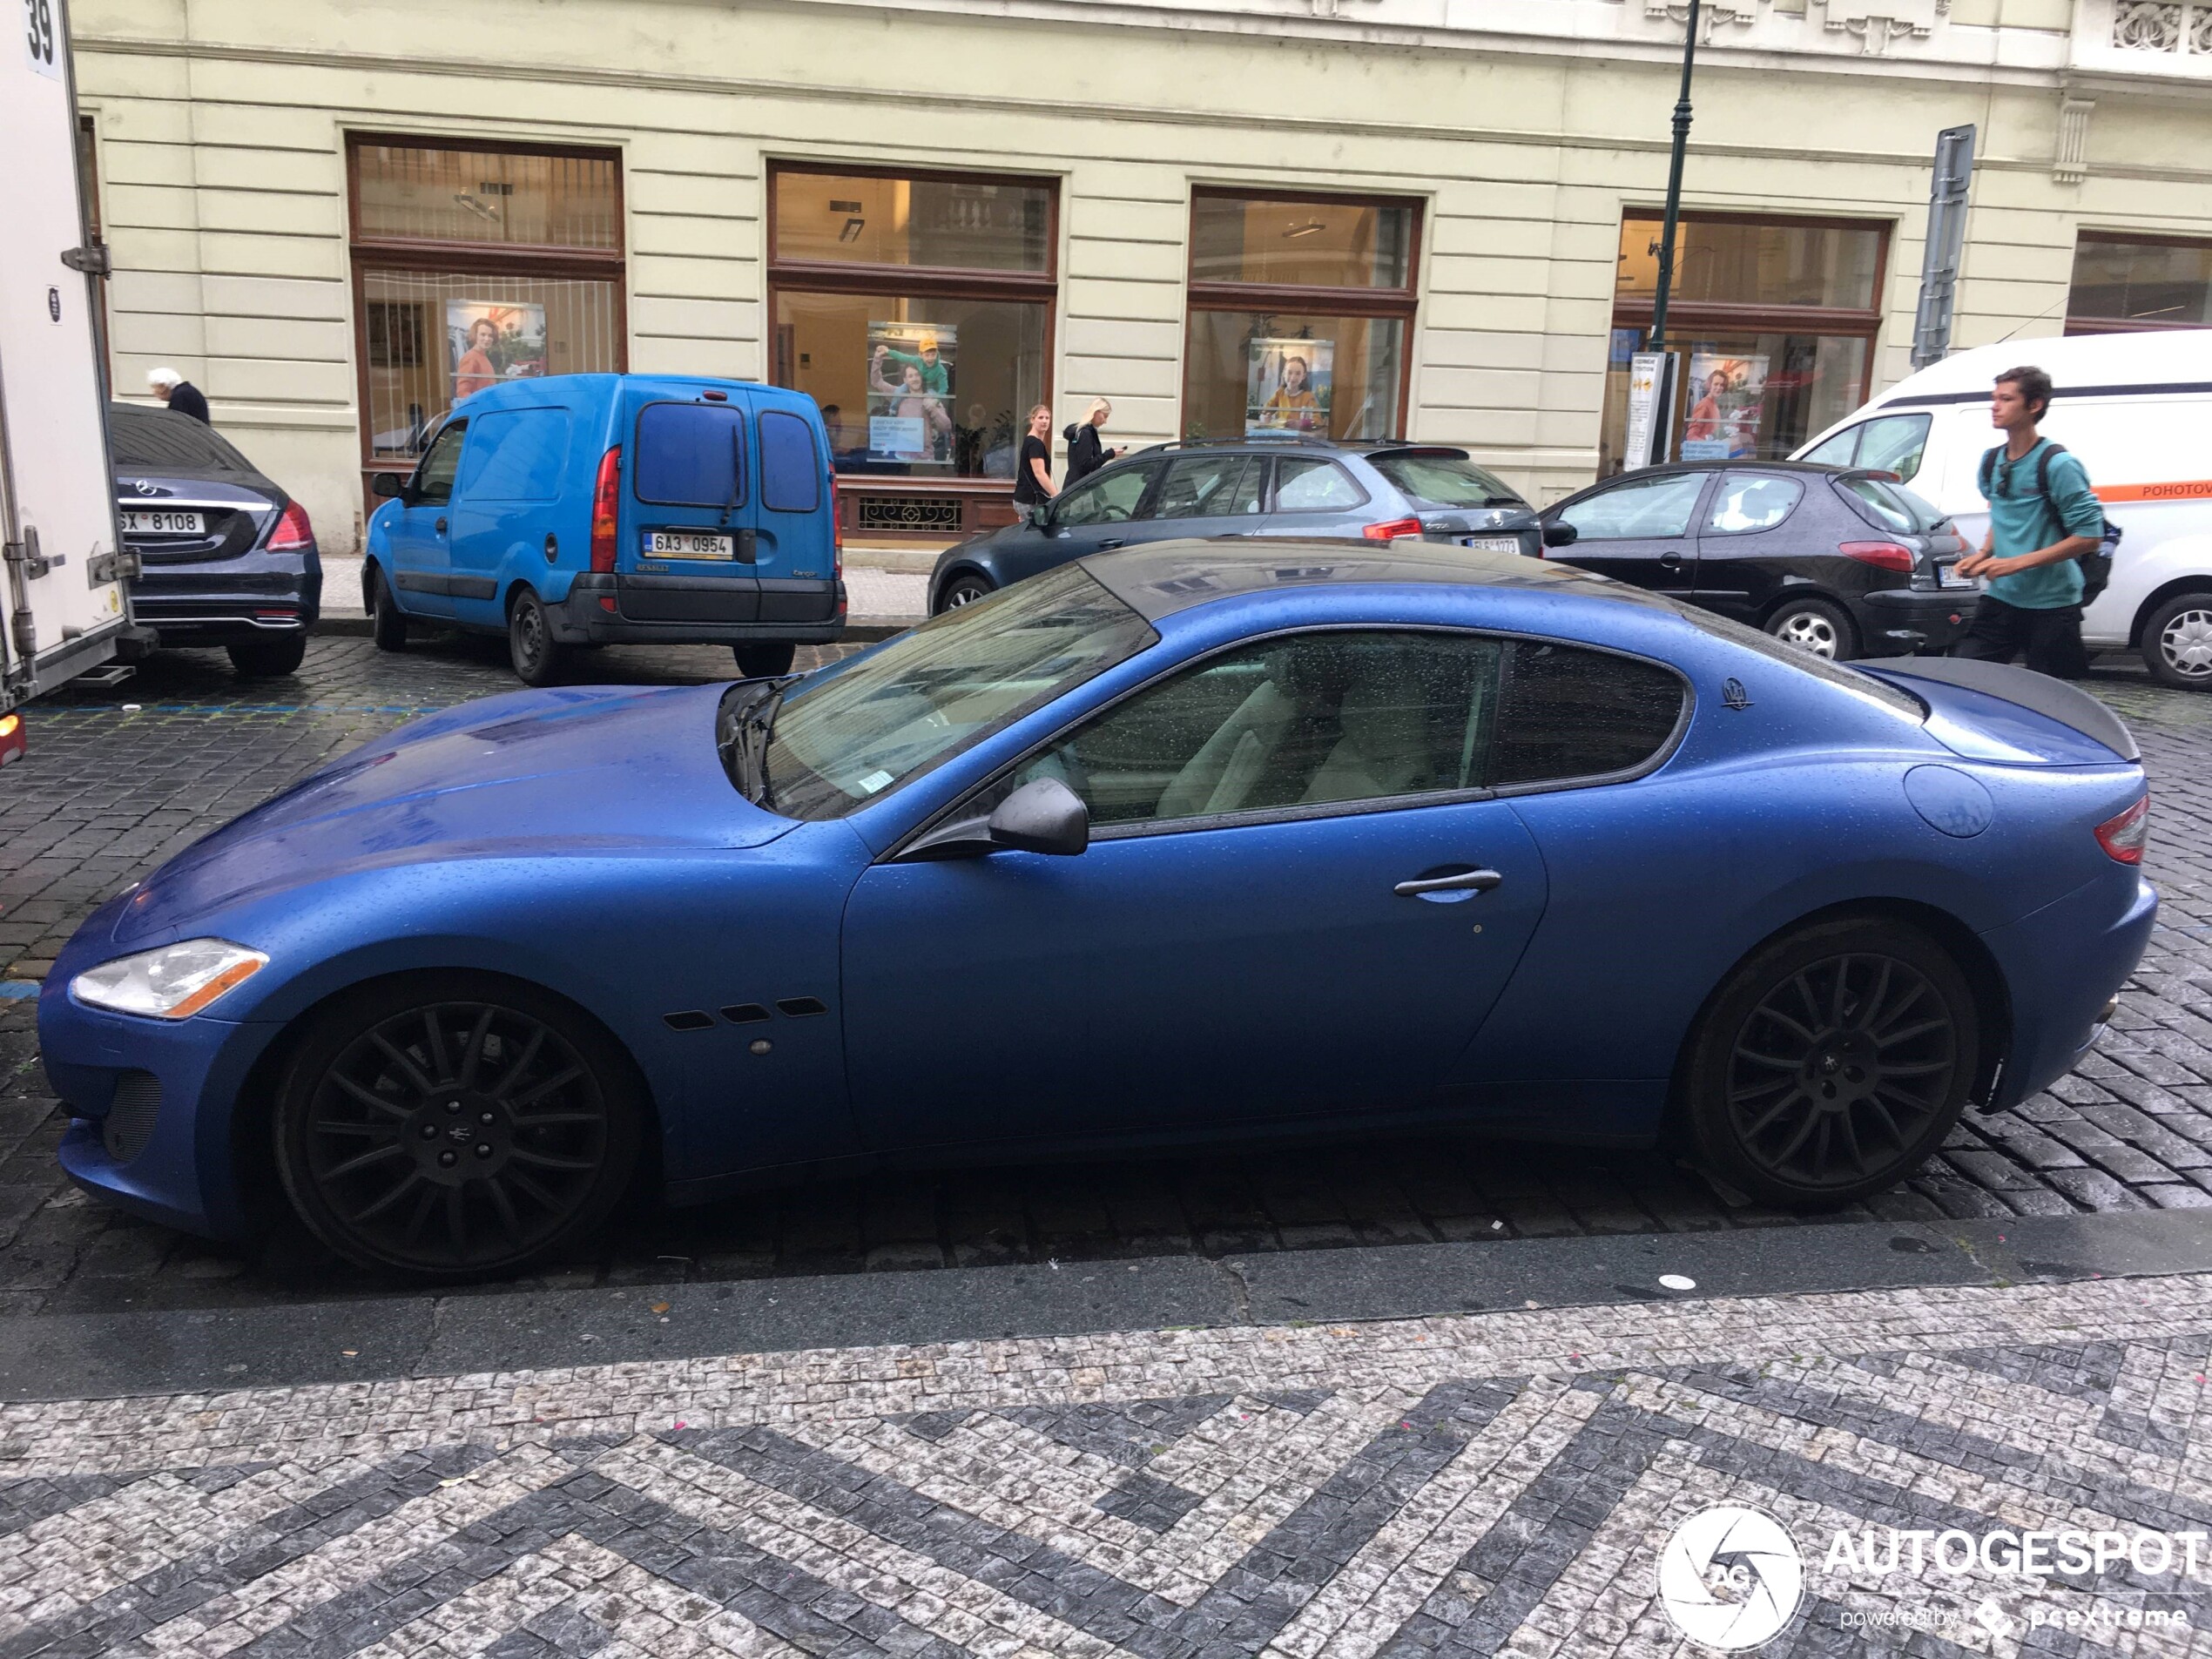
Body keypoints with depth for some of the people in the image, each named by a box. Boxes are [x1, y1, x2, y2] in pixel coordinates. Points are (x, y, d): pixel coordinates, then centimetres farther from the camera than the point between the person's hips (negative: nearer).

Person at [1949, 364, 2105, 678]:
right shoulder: (1991, 461, 7)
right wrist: (1983, 555, 3)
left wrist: (2018, 563, -22)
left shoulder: (2058, 465, -15)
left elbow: (2090, 536, -16)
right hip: (2001, 597, 6)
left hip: (2050, 605, -6)